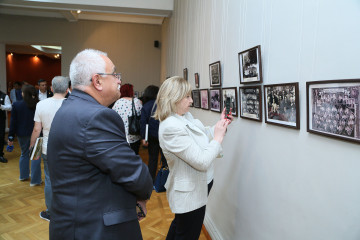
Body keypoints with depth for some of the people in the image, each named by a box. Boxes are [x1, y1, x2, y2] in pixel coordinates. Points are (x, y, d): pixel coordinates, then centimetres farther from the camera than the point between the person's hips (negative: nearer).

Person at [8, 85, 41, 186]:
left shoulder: (16, 105, -7)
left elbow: (13, 122, -2)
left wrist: (11, 137, 5)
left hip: (22, 134, 3)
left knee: (24, 154, 22)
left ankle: (23, 175, 36)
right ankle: (35, 180, 7)